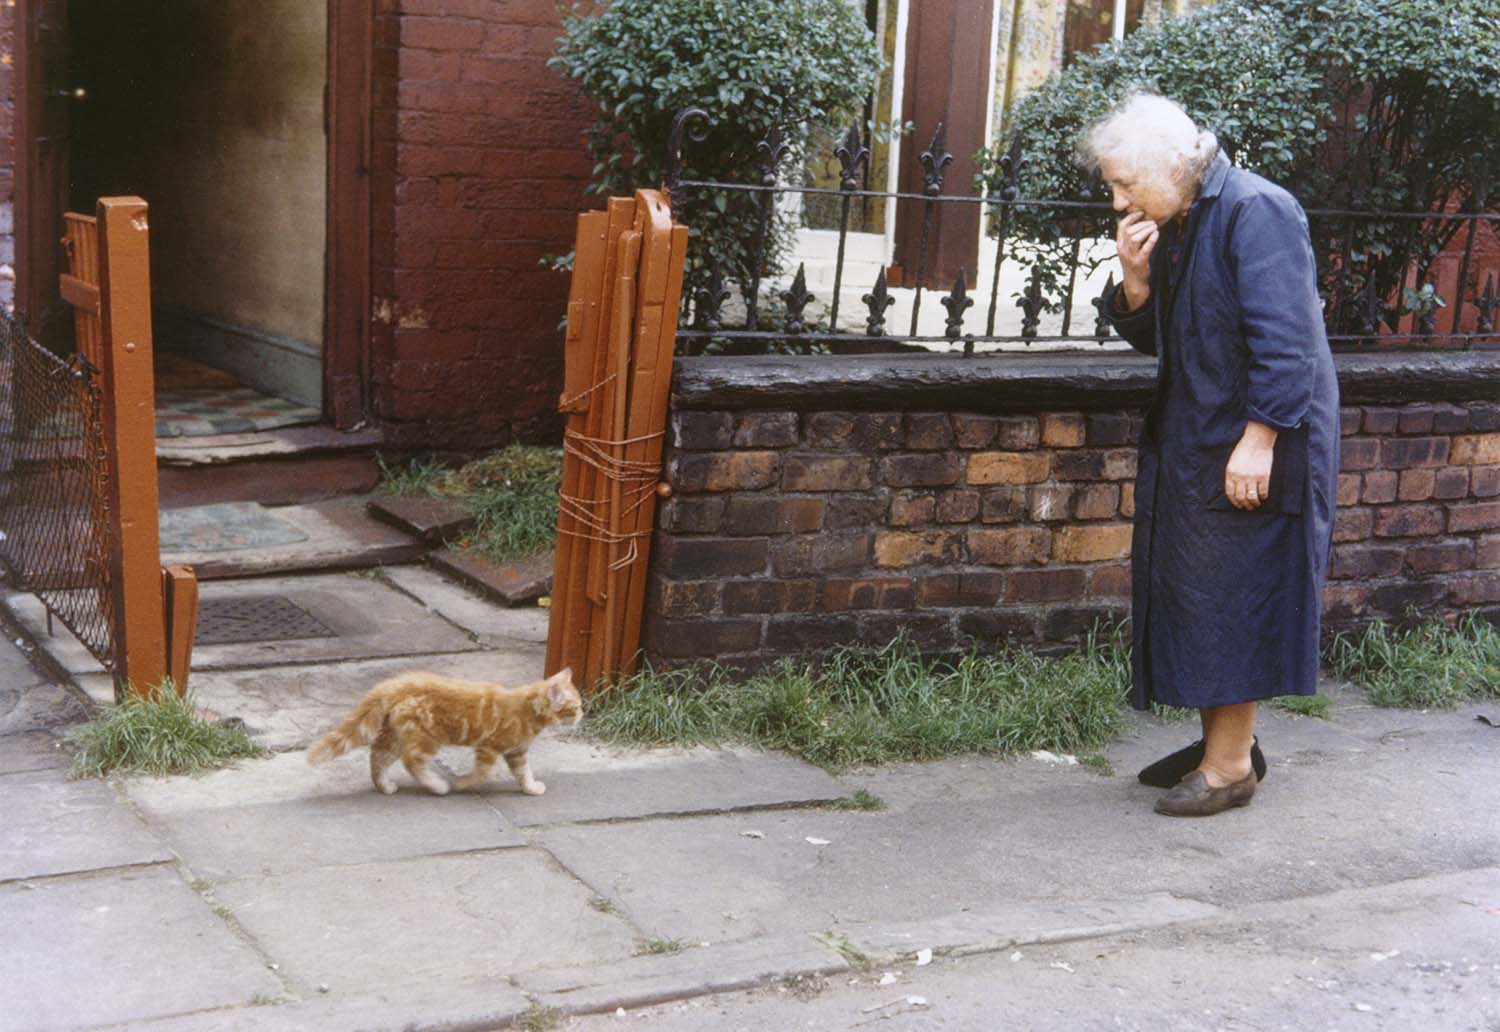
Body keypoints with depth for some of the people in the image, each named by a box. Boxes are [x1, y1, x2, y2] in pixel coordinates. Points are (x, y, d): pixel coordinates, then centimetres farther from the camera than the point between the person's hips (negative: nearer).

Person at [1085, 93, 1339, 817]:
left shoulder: (1256, 211, -17)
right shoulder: (1172, 227, 10)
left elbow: (1284, 337, -22)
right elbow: (1150, 336, 15)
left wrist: (1259, 439, -24)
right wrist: (1135, 278, -3)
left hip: (1249, 451, -9)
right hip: (1190, 444, 9)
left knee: (1233, 596, -3)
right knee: (1192, 594, 14)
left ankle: (1231, 765, 7)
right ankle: (1222, 743, 27)